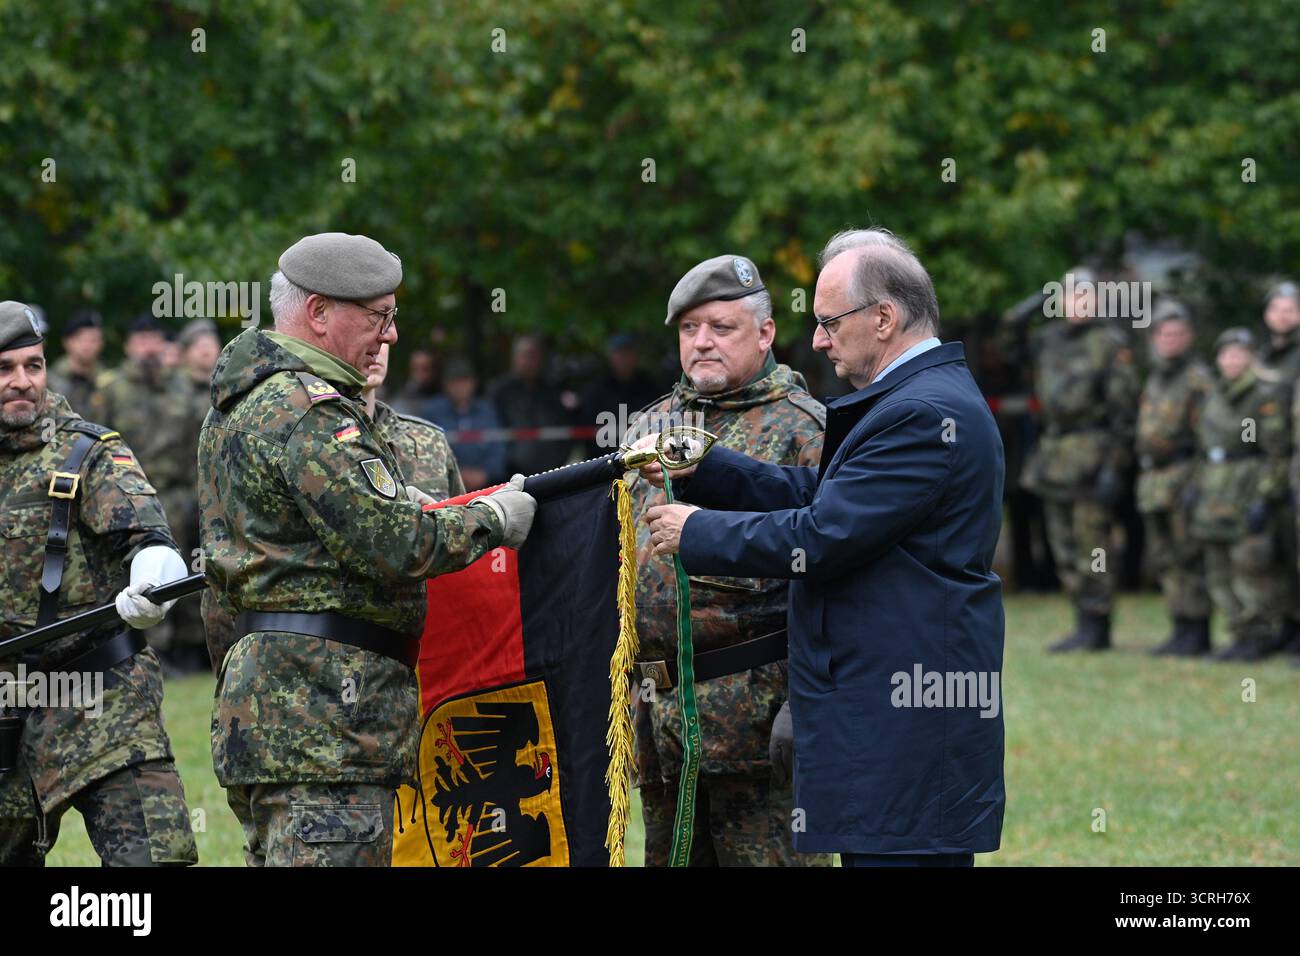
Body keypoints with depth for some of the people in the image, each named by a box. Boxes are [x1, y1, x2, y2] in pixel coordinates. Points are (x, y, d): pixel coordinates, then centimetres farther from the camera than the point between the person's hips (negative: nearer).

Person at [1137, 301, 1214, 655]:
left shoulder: (1198, 378, -8)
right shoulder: (1155, 379, 18)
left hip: (1184, 473, -8)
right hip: (1153, 478, 8)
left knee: (1189, 556, -8)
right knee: (1165, 559, 8)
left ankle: (1197, 632, -4)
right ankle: (1182, 629, 13)